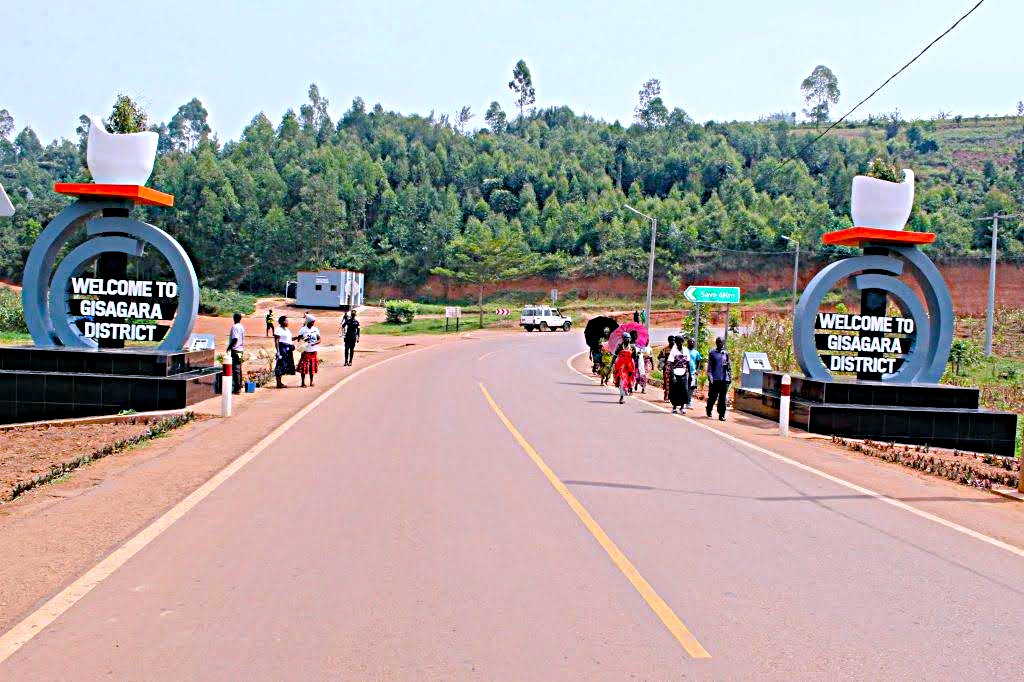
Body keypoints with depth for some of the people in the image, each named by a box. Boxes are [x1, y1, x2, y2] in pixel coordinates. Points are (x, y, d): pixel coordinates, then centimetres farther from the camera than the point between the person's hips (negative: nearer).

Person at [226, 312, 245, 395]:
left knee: (235, 369, -8)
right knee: (239, 369, 13)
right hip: (241, 350, 9)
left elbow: (235, 339, -21)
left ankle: (236, 388, -9)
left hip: (235, 350, -9)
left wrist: (229, 347, -13)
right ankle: (239, 387, 18)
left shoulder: (234, 327, -12)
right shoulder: (242, 327, 13)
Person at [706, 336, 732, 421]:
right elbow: (709, 366, 0)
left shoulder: (726, 353, 12)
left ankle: (722, 415, 5)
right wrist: (710, 377, -10)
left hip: (724, 379, 2)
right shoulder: (712, 353, 4)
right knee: (712, 396, 2)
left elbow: (729, 366, 16)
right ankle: (709, 411, 26)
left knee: (723, 398, 1)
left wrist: (730, 376, 8)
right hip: (715, 379, -2)